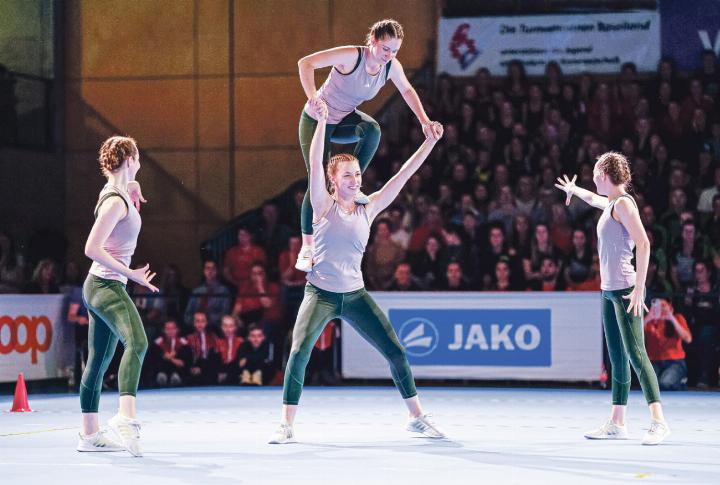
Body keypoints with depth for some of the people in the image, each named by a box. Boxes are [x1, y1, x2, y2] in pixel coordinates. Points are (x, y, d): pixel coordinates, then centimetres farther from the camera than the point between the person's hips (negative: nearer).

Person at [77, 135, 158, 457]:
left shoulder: (116, 194, 14)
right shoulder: (116, 201, -15)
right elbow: (92, 248, -21)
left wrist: (133, 207, 27)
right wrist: (130, 273, -19)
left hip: (100, 286, 11)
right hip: (106, 285, -11)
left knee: (99, 362, 15)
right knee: (136, 343, -31)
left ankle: (89, 434, 21)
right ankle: (126, 417, -49)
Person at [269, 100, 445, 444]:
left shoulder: (368, 209, 6)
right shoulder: (324, 206, -3)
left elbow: (403, 175, 3)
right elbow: (315, 165, -16)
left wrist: (429, 143, -3)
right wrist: (322, 122, -27)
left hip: (355, 296, 3)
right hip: (320, 294, -3)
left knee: (395, 352, 0)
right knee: (299, 353, -19)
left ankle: (416, 417, 14)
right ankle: (286, 425, -11)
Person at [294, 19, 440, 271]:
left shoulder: (392, 67, -14)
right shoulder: (352, 56, -31)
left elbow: (407, 90, 5)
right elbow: (305, 63, -36)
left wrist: (424, 121, -6)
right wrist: (312, 97, -49)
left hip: (343, 121, 5)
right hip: (317, 120, -5)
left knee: (372, 128, -30)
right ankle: (306, 249, -3)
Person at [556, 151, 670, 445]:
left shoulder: (623, 203, -10)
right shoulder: (610, 203, 16)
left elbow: (643, 244, -17)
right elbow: (594, 199, 42)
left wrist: (639, 288, -20)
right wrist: (573, 190, 61)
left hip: (625, 290, -9)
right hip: (609, 289, 9)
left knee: (636, 354, -13)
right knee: (617, 359, 10)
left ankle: (658, 422, -16)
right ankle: (617, 423, 13)